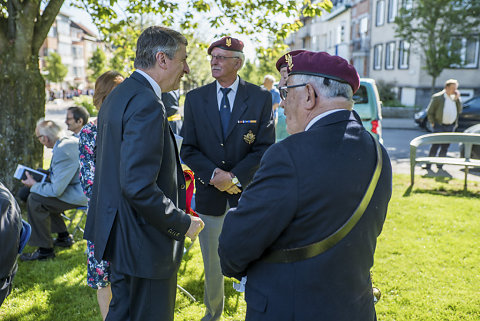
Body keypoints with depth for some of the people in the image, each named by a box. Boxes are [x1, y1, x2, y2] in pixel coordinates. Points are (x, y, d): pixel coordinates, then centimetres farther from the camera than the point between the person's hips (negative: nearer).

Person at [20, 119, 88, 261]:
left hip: (80, 195, -10)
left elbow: (56, 190, -23)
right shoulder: (68, 140, 7)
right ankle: (63, 237, 28)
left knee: (35, 200, -12)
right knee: (44, 195, 22)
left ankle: (45, 249, -3)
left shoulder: (62, 152, -25)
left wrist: (34, 185, -7)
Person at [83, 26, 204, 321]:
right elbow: (138, 186, -29)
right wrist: (183, 224, -17)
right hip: (144, 242, -10)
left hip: (119, 235, 10)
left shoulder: (118, 95, 9)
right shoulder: (147, 104, -23)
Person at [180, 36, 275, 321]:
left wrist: (235, 177, -15)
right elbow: (189, 149, 1)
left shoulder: (261, 98, -3)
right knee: (212, 263, 15)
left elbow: (265, 148, -6)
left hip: (247, 192, -2)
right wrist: (214, 175, -14)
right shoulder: (195, 99, 3)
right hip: (210, 194, 2)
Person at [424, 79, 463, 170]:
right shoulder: (437, 97, -5)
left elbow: (459, 110, 5)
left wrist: (457, 99, -3)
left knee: (445, 147, 7)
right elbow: (429, 112, -3)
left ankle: (439, 165, 15)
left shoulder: (455, 98, 11)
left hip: (451, 127, 5)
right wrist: (433, 123, -5)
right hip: (439, 126, -5)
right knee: (435, 146, -8)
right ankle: (428, 165, -2)